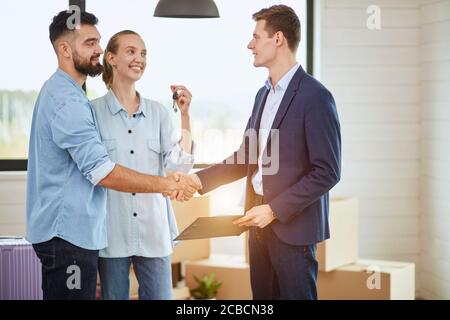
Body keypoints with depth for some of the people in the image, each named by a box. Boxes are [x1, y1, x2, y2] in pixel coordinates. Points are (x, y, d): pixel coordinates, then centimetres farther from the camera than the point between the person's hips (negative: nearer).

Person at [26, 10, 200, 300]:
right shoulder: (67, 101, -19)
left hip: (61, 230, 11)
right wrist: (167, 185, -19)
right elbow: (102, 172, -24)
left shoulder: (58, 91, 16)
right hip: (68, 233, -11)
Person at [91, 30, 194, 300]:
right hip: (112, 227, -3)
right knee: (115, 296, 7)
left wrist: (185, 115, -5)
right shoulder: (93, 111, -3)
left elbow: (179, 167, 0)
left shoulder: (158, 112, 7)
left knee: (160, 296, 7)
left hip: (154, 228, 3)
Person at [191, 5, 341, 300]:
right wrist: (200, 180, 4)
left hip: (293, 224, -7)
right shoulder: (264, 94, 13)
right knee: (263, 296, 12)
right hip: (261, 221, 8)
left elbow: (327, 172, -17)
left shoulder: (315, 96, -14)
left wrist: (275, 210, -17)